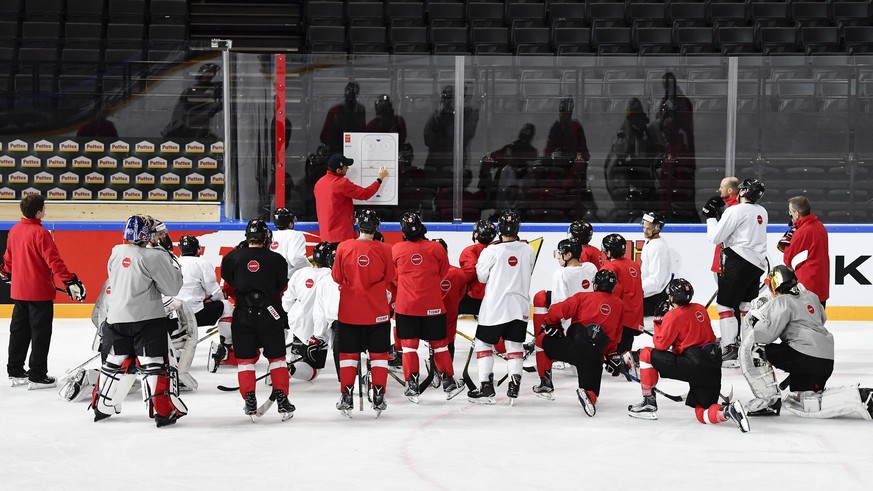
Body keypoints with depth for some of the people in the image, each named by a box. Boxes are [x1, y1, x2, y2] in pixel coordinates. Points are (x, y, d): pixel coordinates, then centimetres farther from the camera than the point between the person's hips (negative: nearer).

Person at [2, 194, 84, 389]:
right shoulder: (40, 233, -18)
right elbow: (54, 261, -22)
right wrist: (70, 282, -20)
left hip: (18, 291, 8)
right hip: (39, 292, -8)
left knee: (19, 331, 16)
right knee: (40, 334, 0)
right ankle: (37, 376, 1)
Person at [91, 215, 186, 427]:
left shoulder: (116, 253, 6)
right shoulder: (153, 257, -14)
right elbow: (172, 288, -8)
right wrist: (171, 263, 4)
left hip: (116, 318, 6)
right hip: (147, 319, -6)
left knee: (117, 362, 19)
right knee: (155, 365, -2)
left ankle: (102, 407, 25)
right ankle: (164, 411, -3)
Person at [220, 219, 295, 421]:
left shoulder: (232, 258, -2)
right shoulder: (277, 260, -4)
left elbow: (227, 284, 8)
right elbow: (281, 287, 5)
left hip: (243, 315, 0)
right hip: (270, 315, 0)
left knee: (245, 359, 8)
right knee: (276, 357, 9)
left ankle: (250, 403, 3)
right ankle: (282, 401, 4)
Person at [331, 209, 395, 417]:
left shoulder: (343, 247, -8)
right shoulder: (384, 250, -9)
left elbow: (337, 277, 1)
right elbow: (391, 279, 0)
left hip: (349, 311, 1)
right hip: (377, 312, -1)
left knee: (348, 354, 9)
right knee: (378, 354, 9)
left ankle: (346, 398, 8)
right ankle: (378, 397, 8)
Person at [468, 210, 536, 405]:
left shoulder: (492, 251, -13)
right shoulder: (528, 250, 0)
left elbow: (482, 276, -2)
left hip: (495, 307, -3)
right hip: (520, 306, 3)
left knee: (484, 342, 8)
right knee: (514, 344, 12)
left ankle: (486, 386, 2)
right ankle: (514, 386, 2)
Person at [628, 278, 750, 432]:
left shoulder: (674, 315, -6)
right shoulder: (700, 309, 17)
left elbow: (661, 344, -4)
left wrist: (658, 323, 12)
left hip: (692, 365, -7)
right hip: (713, 369, 7)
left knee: (646, 354, 5)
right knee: (702, 414, 14)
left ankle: (649, 402, 6)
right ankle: (729, 410, -18)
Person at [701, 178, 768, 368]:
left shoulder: (736, 210, -10)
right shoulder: (762, 212, 14)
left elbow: (716, 237, -9)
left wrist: (711, 216, 6)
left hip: (740, 261, -8)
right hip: (758, 264, 8)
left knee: (725, 303, -5)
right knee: (745, 305, 17)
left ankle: (730, 350, -14)